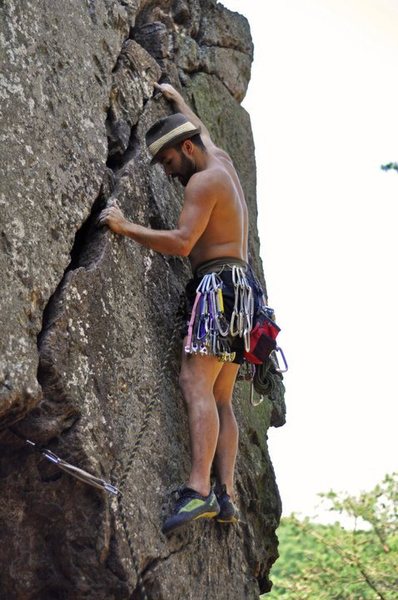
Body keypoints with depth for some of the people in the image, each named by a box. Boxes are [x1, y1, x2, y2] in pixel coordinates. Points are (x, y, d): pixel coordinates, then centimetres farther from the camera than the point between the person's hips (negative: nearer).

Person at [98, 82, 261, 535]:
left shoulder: (203, 180, -8)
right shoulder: (221, 160, 20)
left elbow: (181, 242, -18)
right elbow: (201, 130, 43)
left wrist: (125, 227, -13)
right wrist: (176, 99, 56)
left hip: (217, 283, -10)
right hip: (238, 291, 10)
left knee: (196, 384, -21)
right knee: (220, 399, 4)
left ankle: (199, 490, -33)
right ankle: (226, 496, -6)